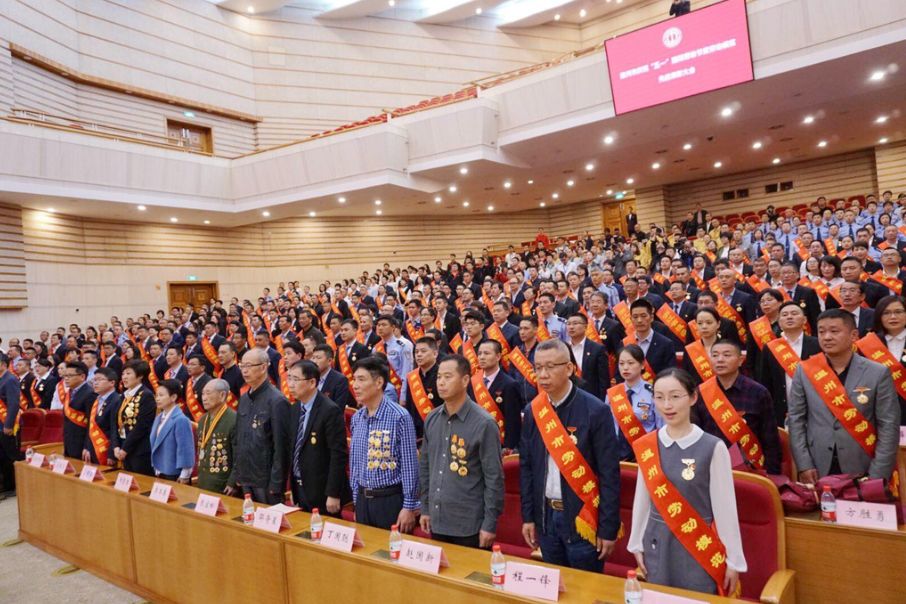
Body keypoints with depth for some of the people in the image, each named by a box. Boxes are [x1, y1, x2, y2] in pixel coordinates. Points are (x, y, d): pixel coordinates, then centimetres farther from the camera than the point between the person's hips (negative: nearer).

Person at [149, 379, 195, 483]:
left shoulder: (181, 420, -20)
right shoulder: (159, 418, 9)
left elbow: (185, 449, -19)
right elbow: (155, 444, 16)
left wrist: (184, 476, -16)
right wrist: (156, 469, 16)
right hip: (160, 474, 8)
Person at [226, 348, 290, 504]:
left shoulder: (276, 401, -14)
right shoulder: (244, 399, 9)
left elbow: (281, 446, -16)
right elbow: (236, 440, 14)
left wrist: (276, 485, -16)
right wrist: (234, 478, 12)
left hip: (266, 482, -7)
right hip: (245, 479, 7)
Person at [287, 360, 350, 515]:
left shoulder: (330, 410, -17)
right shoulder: (294, 410, 7)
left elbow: (338, 455, -18)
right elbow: (293, 450, 13)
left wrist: (333, 494, -19)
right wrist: (293, 488, 12)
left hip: (323, 493, -7)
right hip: (300, 490, 7)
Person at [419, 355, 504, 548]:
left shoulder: (484, 423, -14)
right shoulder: (432, 419, 3)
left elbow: (494, 478, -13)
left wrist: (490, 524, -12)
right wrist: (425, 508, 12)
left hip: (469, 525, -5)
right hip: (437, 521, 5)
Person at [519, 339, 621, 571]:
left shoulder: (595, 411, -14)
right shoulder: (533, 411, 0)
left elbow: (609, 474, -12)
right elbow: (526, 466, 7)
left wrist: (608, 528, -11)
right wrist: (528, 516, 6)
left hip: (582, 518, -4)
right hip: (546, 516, 5)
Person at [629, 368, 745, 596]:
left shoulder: (713, 448, -13)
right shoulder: (646, 446, -3)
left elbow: (725, 507, -8)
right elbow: (642, 499, 6)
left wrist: (734, 560, -2)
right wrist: (637, 545, 11)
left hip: (700, 548, -3)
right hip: (657, 546, 3)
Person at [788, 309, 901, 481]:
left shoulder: (878, 373, -4)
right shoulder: (804, 371, -1)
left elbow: (889, 426, -5)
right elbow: (796, 419, 0)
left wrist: (878, 475, -10)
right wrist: (804, 465, -6)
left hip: (862, 471, -1)